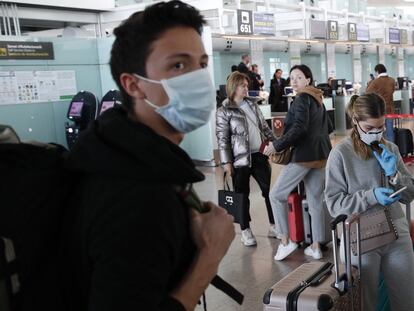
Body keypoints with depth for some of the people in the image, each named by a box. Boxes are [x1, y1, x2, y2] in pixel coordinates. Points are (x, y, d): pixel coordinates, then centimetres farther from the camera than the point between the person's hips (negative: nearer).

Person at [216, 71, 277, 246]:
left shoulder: (252, 105, 12)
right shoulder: (224, 111, -6)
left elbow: (264, 127, 19)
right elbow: (222, 139, -10)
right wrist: (226, 162, -14)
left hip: (259, 155, 6)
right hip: (240, 159, -5)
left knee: (270, 190, 8)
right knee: (242, 195, 4)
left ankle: (274, 225, 22)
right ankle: (245, 230, 18)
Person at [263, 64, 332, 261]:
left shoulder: (302, 98, -9)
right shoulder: (318, 99, 17)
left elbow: (299, 128, -21)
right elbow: (327, 127, 24)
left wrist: (277, 146, -20)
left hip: (304, 155, -9)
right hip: (322, 154, 9)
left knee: (276, 195, 0)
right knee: (316, 200, 10)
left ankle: (286, 241, 1)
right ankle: (316, 246, 13)